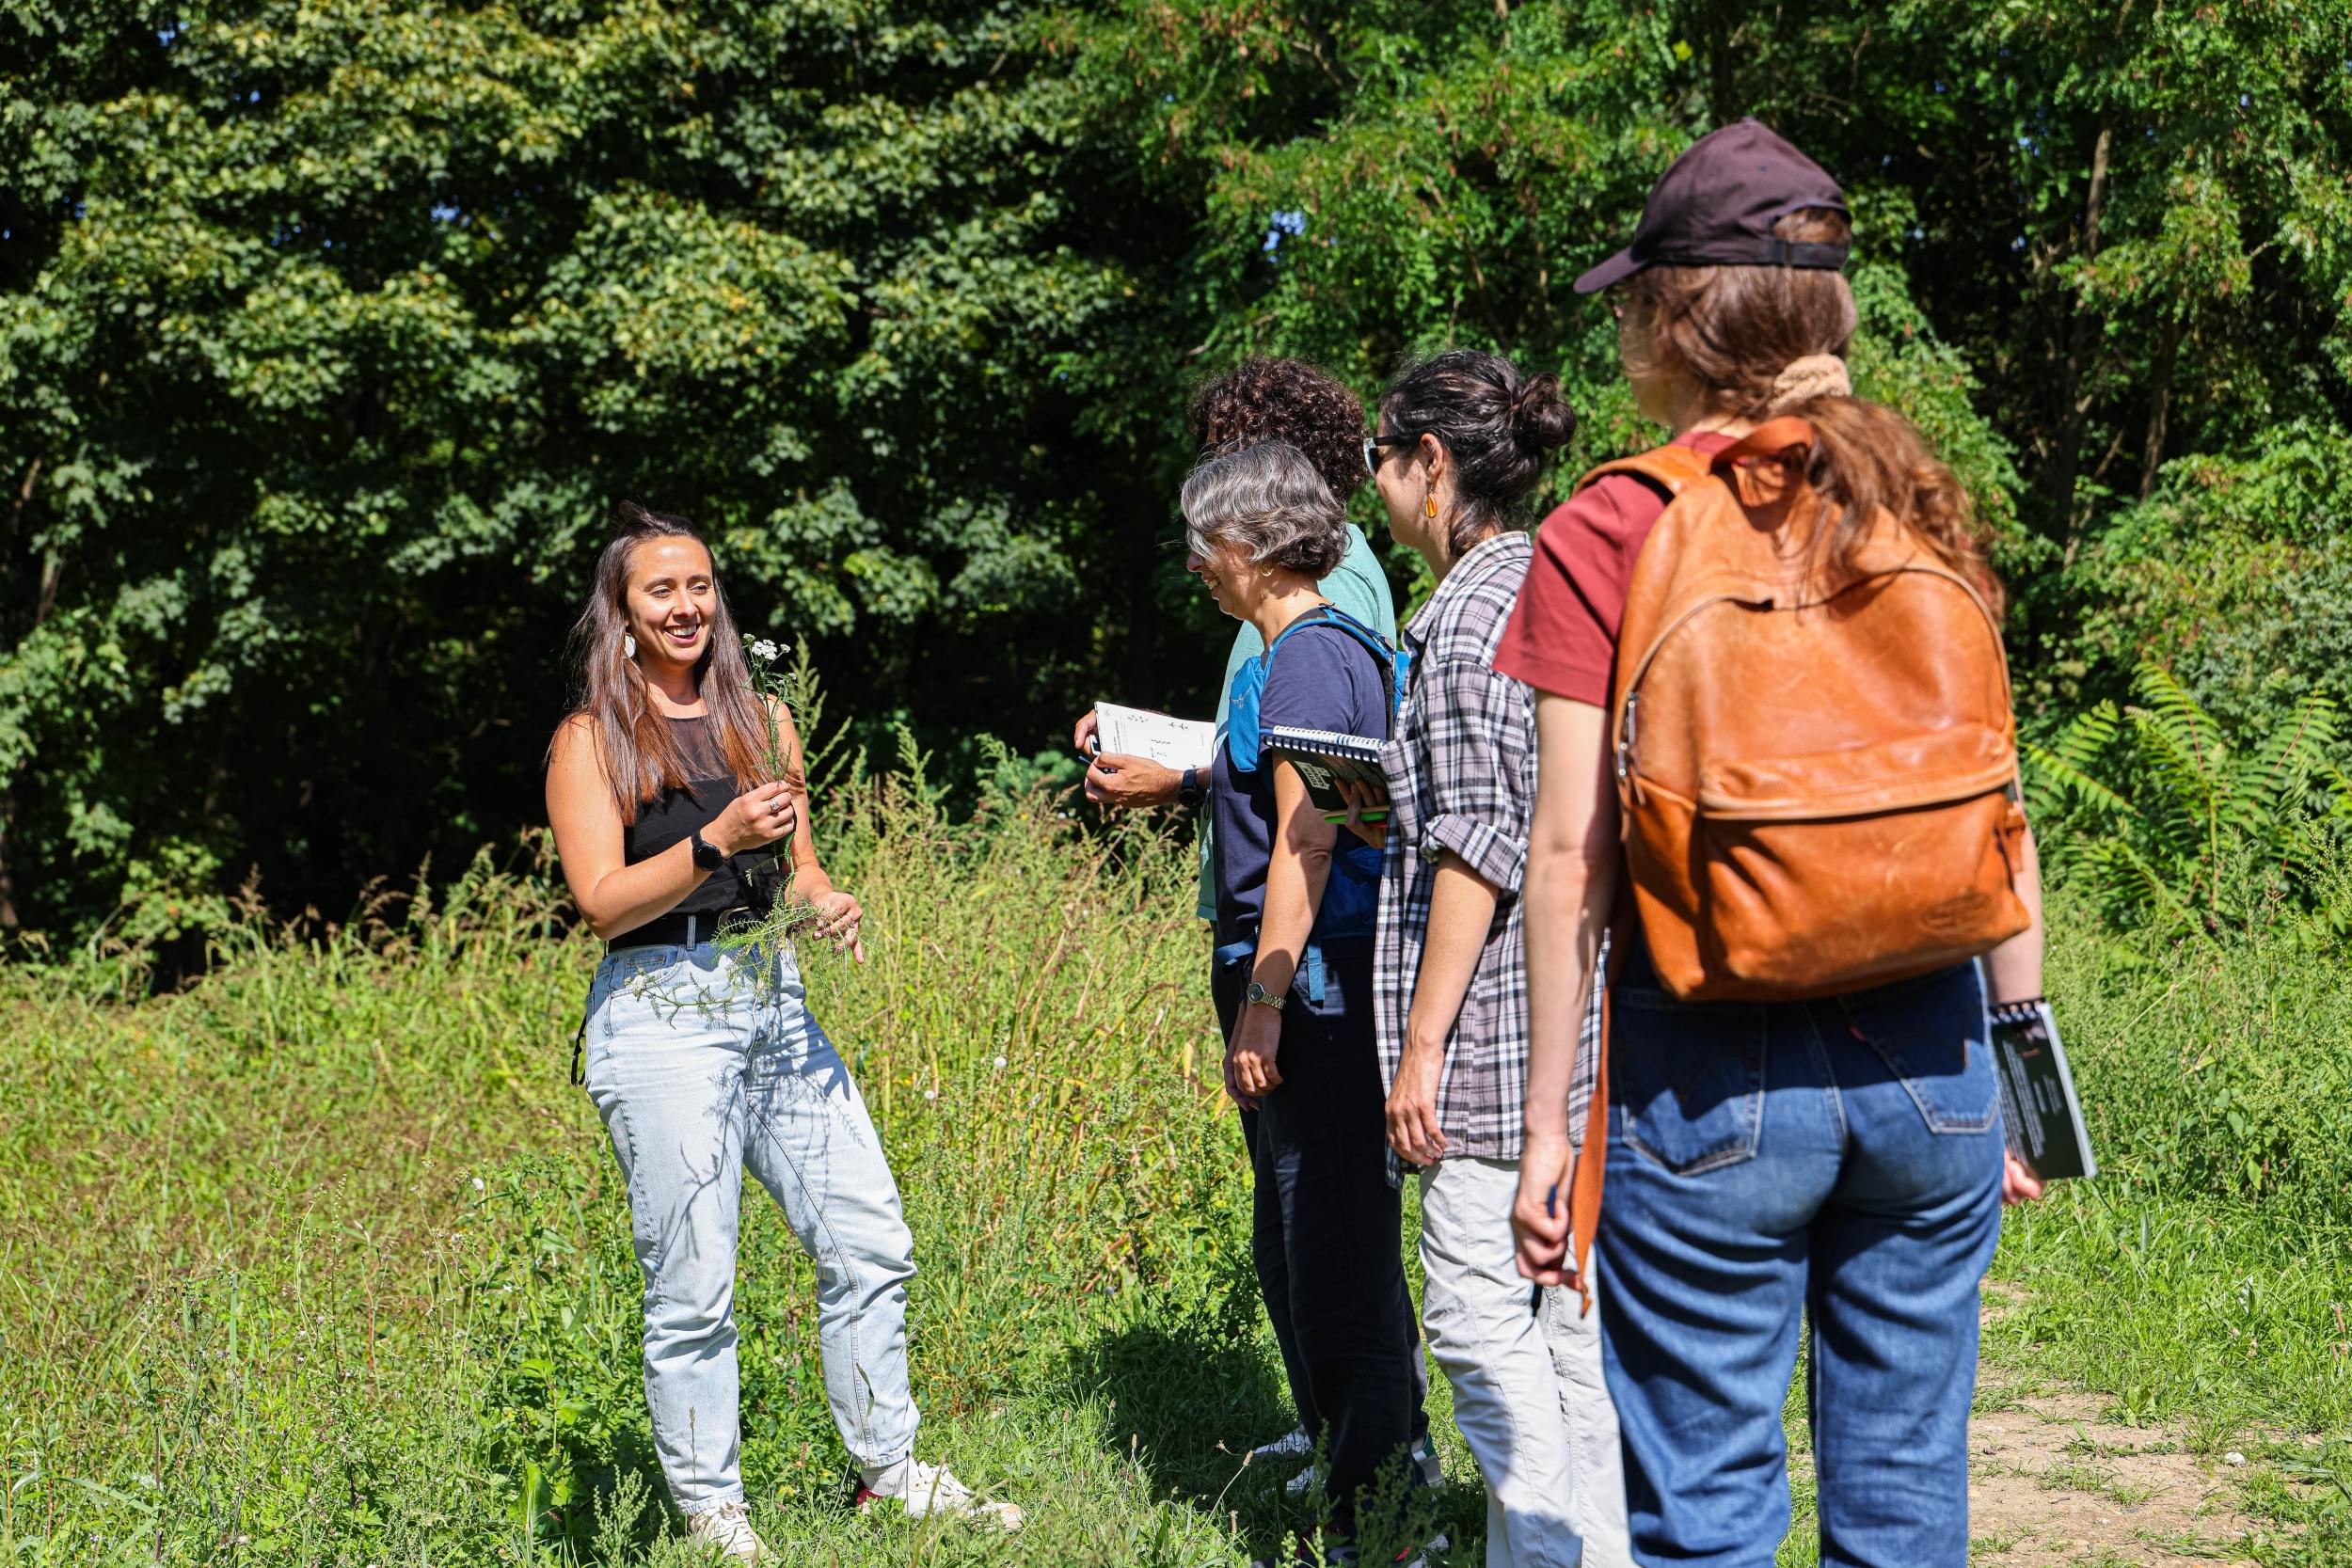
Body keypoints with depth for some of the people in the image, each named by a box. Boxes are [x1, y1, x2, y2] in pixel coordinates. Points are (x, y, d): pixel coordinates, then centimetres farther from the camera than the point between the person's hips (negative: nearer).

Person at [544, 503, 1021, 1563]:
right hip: (661, 1012, -5)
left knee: (869, 1243, 5)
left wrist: (825, 904, -3)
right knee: (693, 1286, -2)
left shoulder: (762, 720, 14)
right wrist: (717, 839, -21)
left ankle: (889, 1474, 19)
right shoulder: (590, 740, -1)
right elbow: (604, 901, -10)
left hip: (774, 1003, 6)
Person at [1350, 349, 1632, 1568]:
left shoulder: (1473, 606, -13)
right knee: (1565, 1304, 13)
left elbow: (1482, 845, -18)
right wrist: (1393, 819, 20)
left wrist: (1422, 1043, -16)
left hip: (1502, 1015, -9)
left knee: (1475, 1305, -4)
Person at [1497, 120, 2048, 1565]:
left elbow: (1572, 849, -8)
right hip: (1925, 1056, 4)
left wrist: (1548, 1121, -3)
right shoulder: (1923, 512, 6)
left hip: (1713, 1075, -4)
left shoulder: (1608, 535, -5)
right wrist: (2019, 1066, 16)